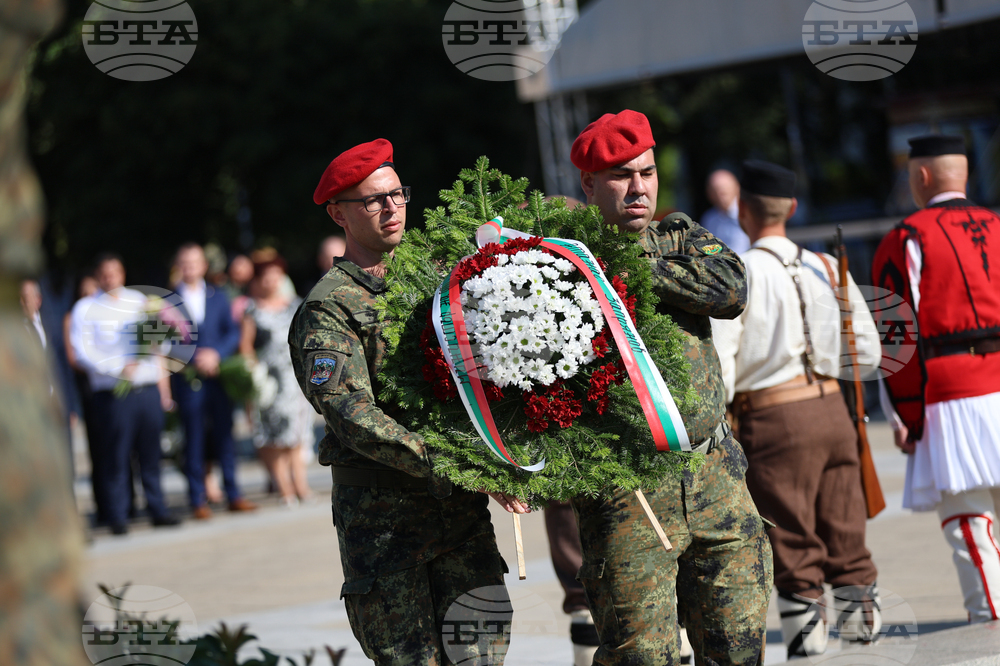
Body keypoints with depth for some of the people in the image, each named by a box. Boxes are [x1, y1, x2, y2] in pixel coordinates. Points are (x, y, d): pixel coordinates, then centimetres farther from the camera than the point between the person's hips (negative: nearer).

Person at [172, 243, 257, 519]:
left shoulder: (218, 298, 13)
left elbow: (233, 332, 7)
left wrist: (216, 353, -10)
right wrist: (195, 359, -14)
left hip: (218, 375, 2)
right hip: (188, 379, -2)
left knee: (225, 436, 4)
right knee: (194, 441, 0)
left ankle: (233, 495, 10)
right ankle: (198, 501, 3)